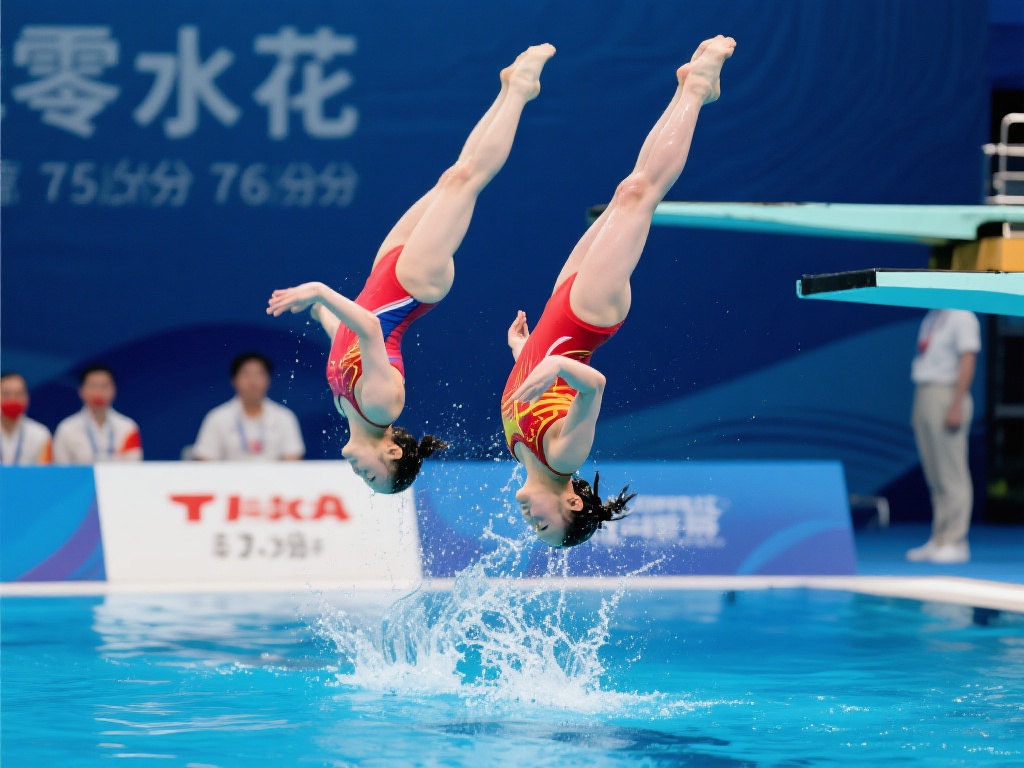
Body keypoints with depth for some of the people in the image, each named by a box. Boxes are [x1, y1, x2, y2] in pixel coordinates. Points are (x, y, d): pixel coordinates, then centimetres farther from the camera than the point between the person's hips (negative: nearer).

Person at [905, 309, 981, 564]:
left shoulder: (962, 317, -8)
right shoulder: (930, 319, 18)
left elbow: (967, 361, -15)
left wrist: (956, 406, -21)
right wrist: (917, 409, 17)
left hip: (947, 397, -9)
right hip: (923, 397, 9)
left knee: (951, 474, -7)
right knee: (935, 478, 10)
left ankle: (955, 542, -6)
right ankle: (939, 540, 13)